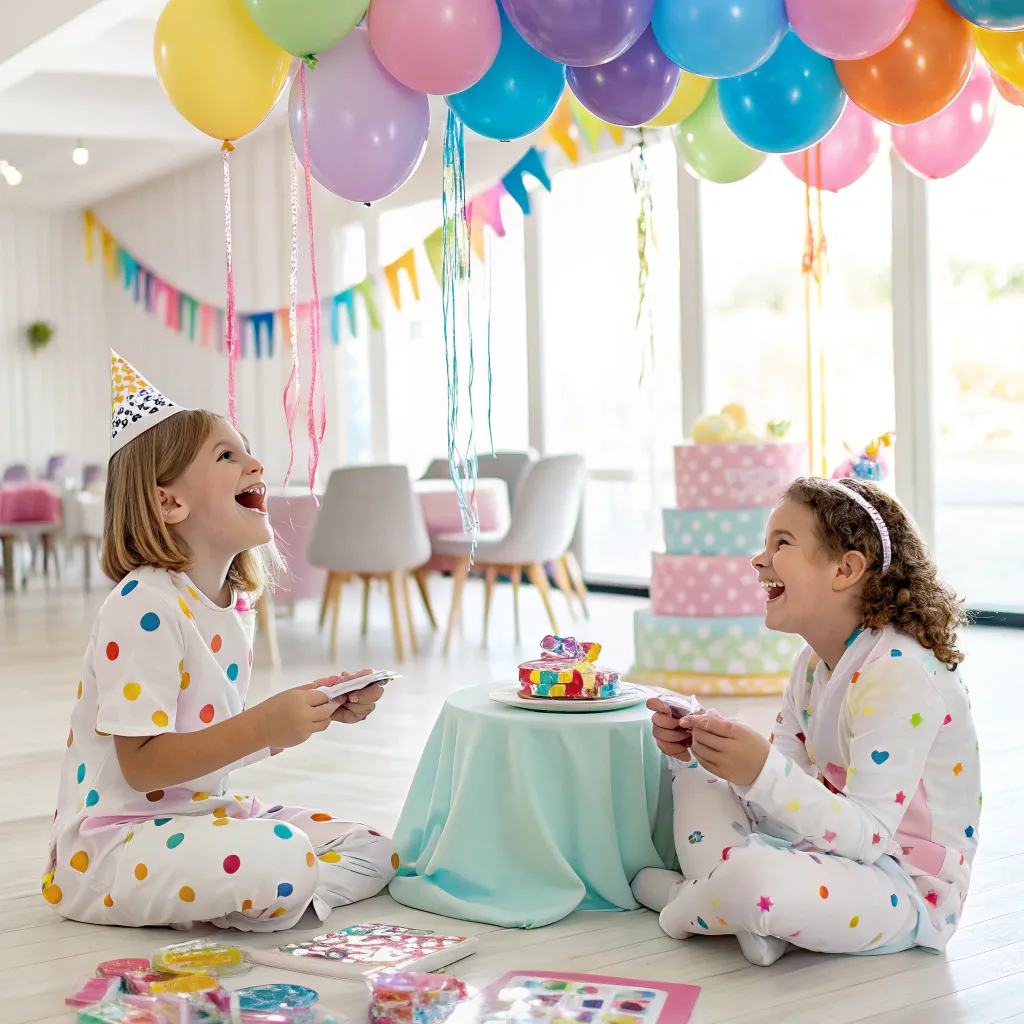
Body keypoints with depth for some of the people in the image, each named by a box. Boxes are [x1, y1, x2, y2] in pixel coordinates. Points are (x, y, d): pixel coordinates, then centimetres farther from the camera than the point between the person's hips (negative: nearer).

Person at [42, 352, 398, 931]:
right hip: (116, 838, -9)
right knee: (278, 856, -35)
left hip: (203, 814, 9)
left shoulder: (236, 604, 9)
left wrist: (317, 712, 1)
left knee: (377, 855, 4)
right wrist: (265, 725, -30)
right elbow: (142, 765, -23)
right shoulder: (144, 606, -19)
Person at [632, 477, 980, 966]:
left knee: (753, 876, -38)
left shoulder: (899, 674, -23)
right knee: (696, 774, 16)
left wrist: (764, 772, -40)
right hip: (828, 846, 10)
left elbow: (868, 835, -29)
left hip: (907, 886, -10)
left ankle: (685, 906, -2)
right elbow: (781, 784, 7)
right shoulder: (814, 664, 7)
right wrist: (698, 750, -9)